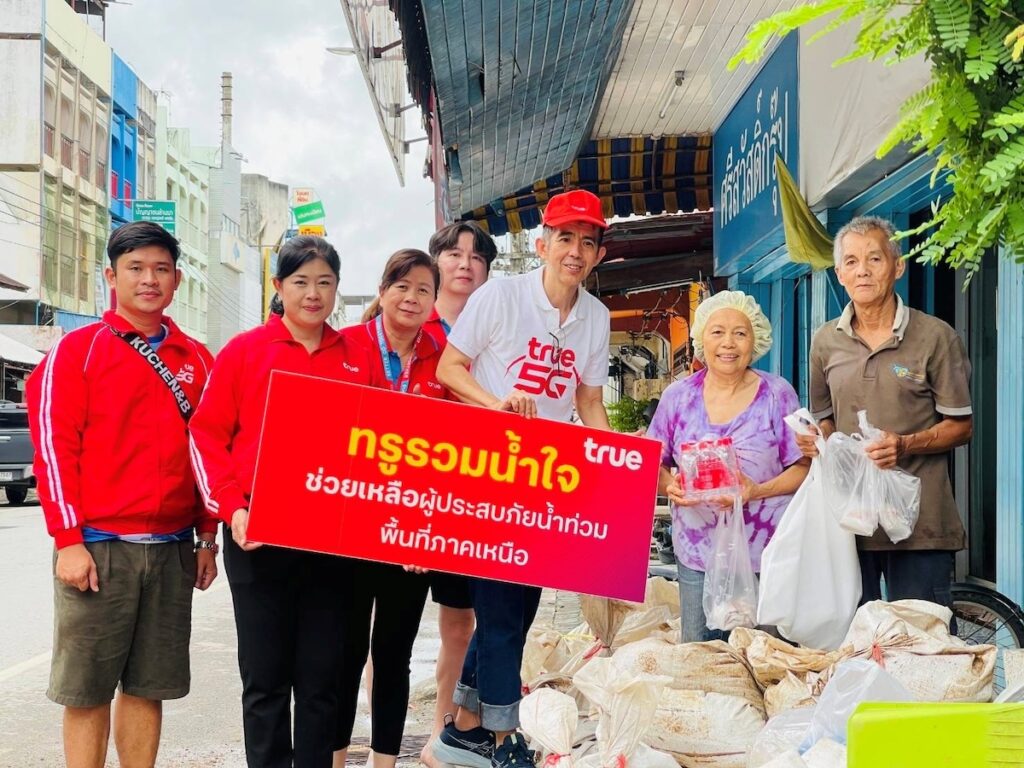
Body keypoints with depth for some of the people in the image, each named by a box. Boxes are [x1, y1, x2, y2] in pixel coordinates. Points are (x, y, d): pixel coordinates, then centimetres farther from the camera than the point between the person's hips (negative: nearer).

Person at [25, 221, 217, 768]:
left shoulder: (196, 359, 11)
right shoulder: (77, 350, 0)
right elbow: (53, 447, -5)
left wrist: (207, 538, 10)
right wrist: (69, 541, -11)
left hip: (173, 550, 4)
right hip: (97, 548, -3)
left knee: (148, 687, 8)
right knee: (86, 689, 2)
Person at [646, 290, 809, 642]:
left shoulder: (777, 395, -1)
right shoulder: (677, 396, 5)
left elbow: (803, 467, -1)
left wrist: (758, 491, -18)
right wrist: (669, 486, -13)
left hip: (765, 554, -2)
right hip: (697, 553, 2)